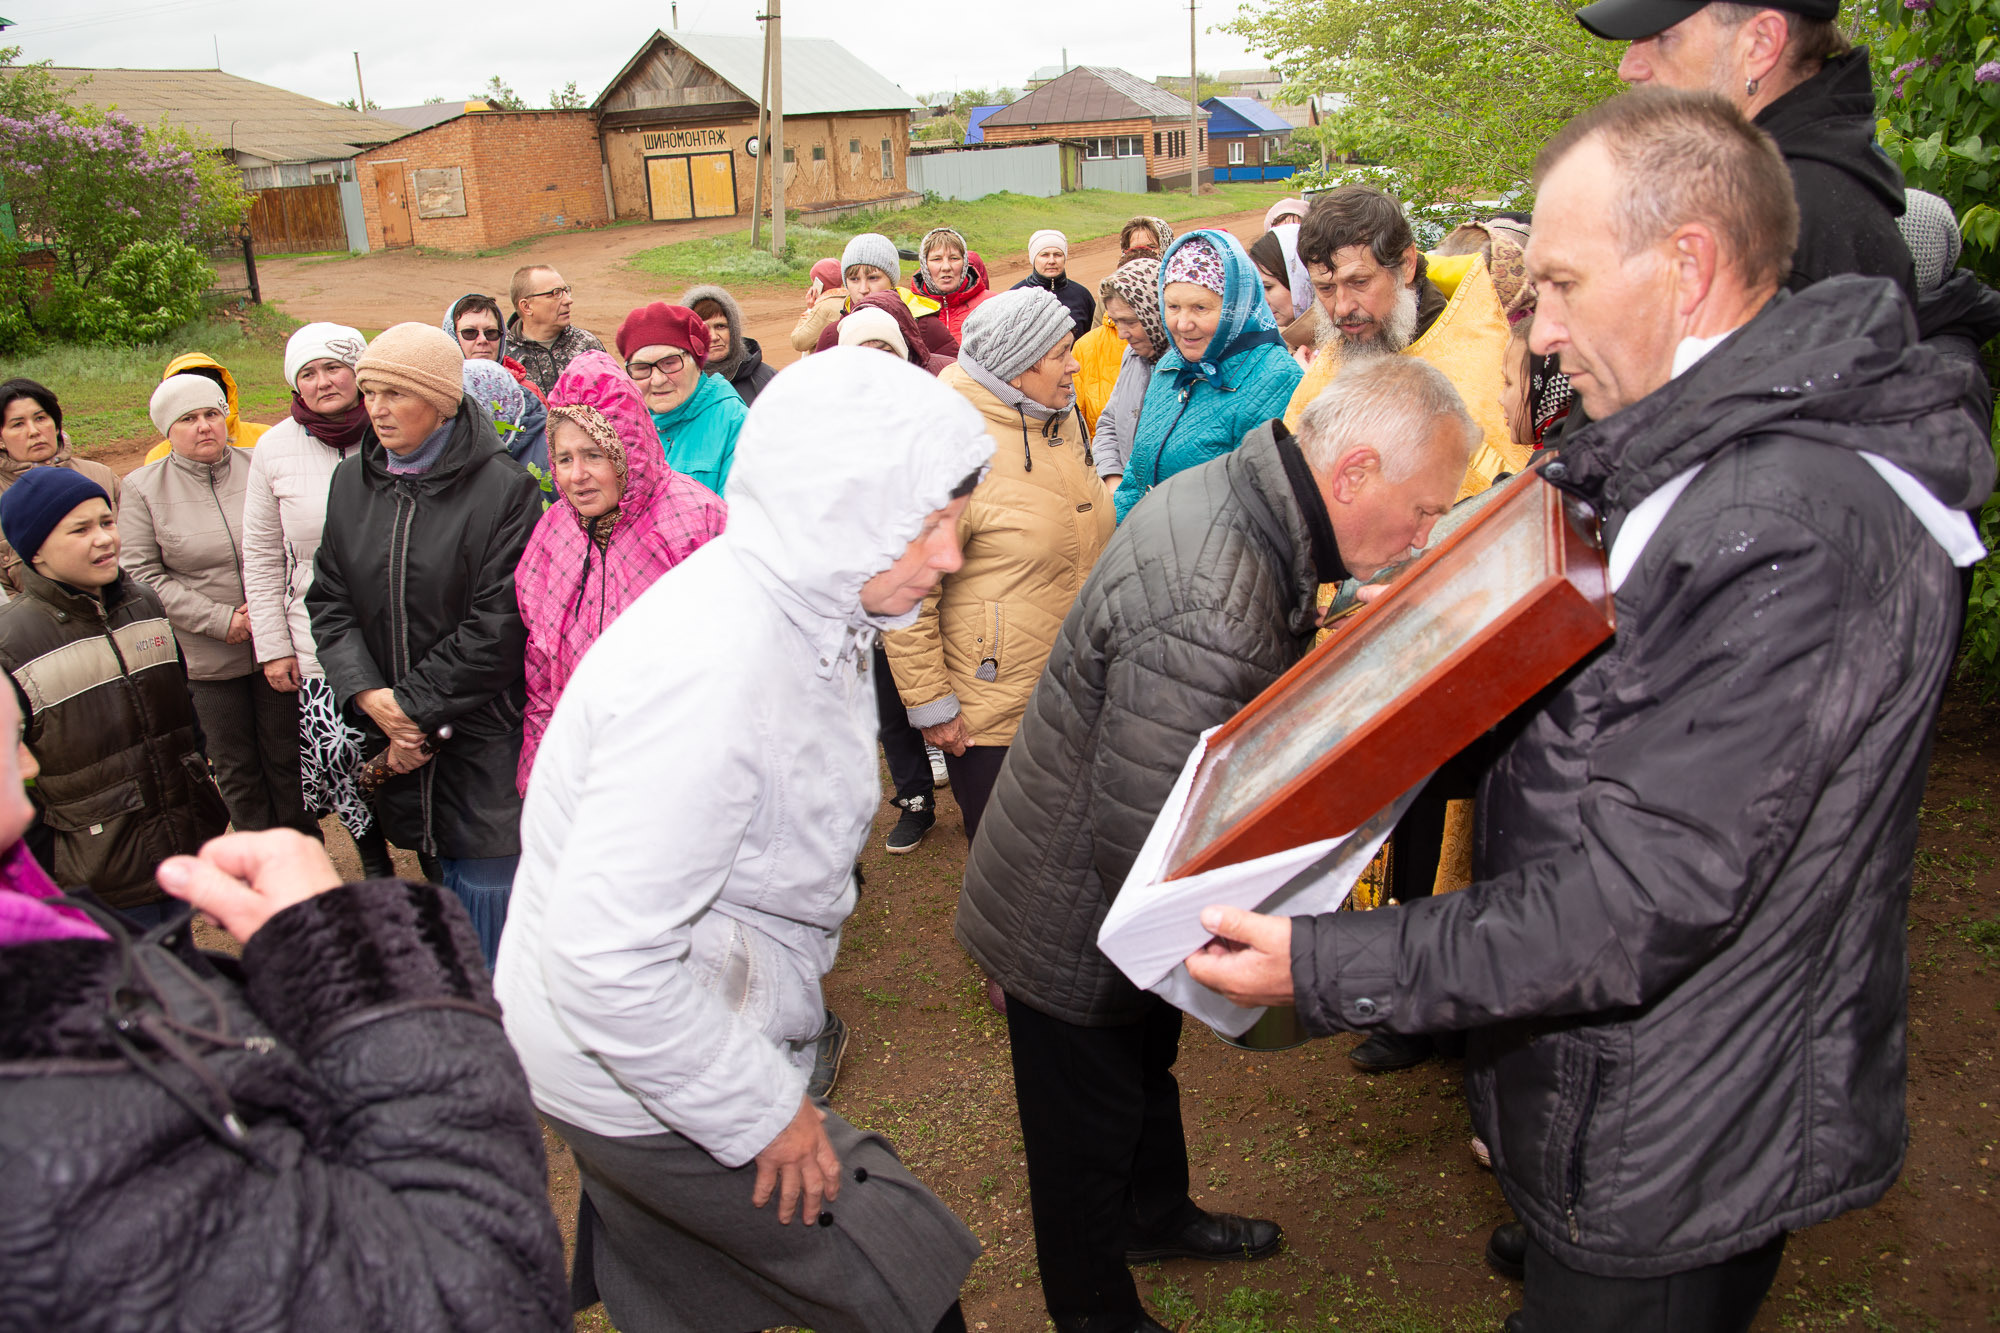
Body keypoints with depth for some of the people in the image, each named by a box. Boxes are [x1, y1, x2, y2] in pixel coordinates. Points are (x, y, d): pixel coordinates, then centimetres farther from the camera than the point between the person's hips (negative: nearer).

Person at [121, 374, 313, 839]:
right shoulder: (143, 488, -2)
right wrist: (219, 620, -15)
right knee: (234, 767, 13)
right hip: (205, 657, 0)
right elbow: (141, 575, -7)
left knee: (286, 757, 11)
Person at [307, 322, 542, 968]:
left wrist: (415, 706, -12)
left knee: (488, 886, -3)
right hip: (398, 743, 5)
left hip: (486, 737, -5)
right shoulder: (351, 481, 8)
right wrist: (372, 697, -8)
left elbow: (497, 627, -14)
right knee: (444, 875, 16)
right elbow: (329, 601, 7)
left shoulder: (502, 488, -11)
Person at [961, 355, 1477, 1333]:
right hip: (1074, 929, -9)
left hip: (1123, 897, 9)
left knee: (1146, 1069, 32)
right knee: (1089, 1132, 17)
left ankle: (1155, 1217, 58)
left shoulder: (1228, 489, -7)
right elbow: (1136, 842, -35)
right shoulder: (1210, 610, -40)